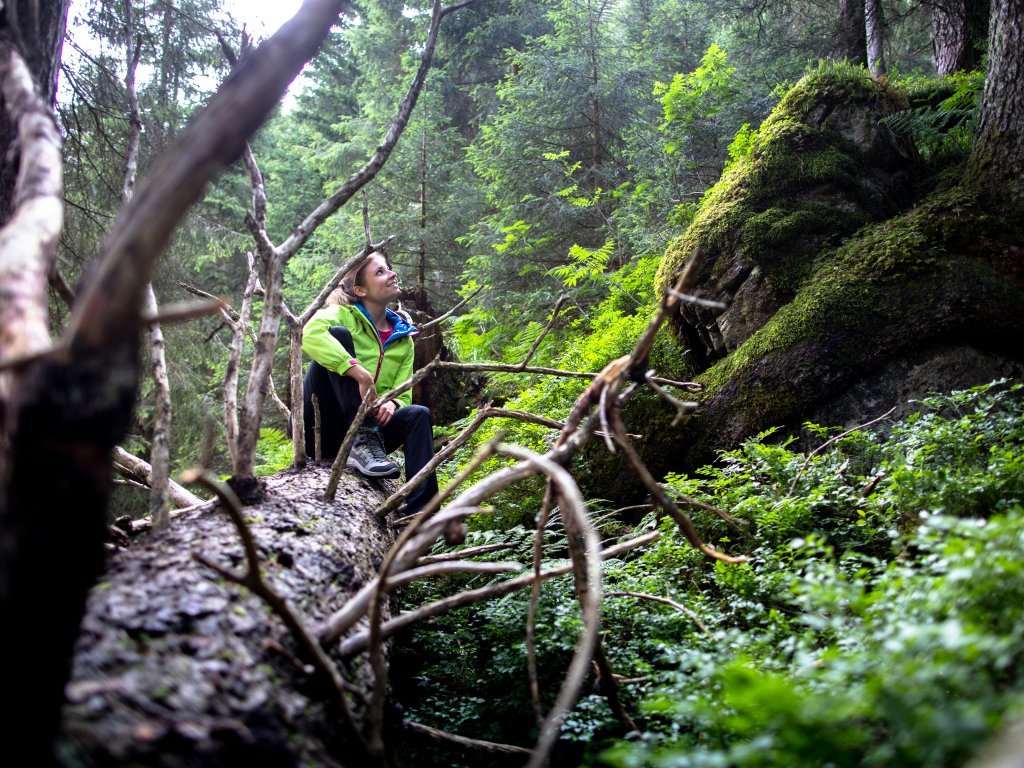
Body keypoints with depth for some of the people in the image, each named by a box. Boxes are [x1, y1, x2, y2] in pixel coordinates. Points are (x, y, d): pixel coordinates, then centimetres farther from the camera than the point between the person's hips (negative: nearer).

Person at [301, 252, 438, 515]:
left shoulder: (403, 339, 10)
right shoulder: (344, 315, -6)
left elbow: (403, 394, 4)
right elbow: (310, 334, -30)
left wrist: (391, 404, -21)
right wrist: (362, 374, -38)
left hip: (366, 428, 5)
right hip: (319, 428, -5)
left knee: (418, 415, -19)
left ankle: (418, 514, -26)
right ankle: (362, 440, -28)